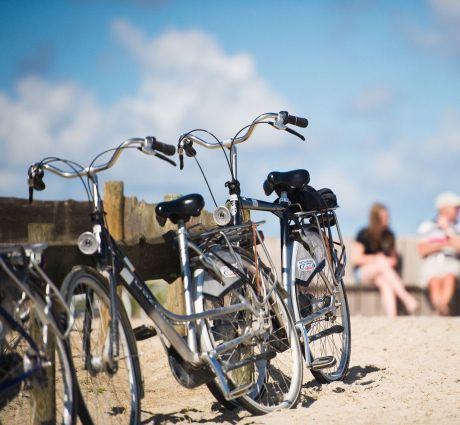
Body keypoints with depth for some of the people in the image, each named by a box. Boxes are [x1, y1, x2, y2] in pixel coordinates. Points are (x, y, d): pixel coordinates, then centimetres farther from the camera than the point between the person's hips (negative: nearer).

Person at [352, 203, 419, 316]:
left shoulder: (389, 235, 12)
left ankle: (391, 318, -54)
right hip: (363, 272, -3)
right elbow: (355, 258, -5)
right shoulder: (364, 234, -2)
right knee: (383, 264, -35)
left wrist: (392, 261, -2)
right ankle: (406, 298, -43)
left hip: (383, 272, 3)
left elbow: (393, 258, 21)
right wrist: (375, 259, -11)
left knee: (385, 283, -35)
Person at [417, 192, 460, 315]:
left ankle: (442, 306, -58)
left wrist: (447, 229, 1)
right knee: (435, 282, -34)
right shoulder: (427, 226, 17)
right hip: (432, 263, 0)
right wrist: (443, 244, -1)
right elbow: (423, 250, 8)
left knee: (449, 277, -36)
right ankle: (441, 310, -55)